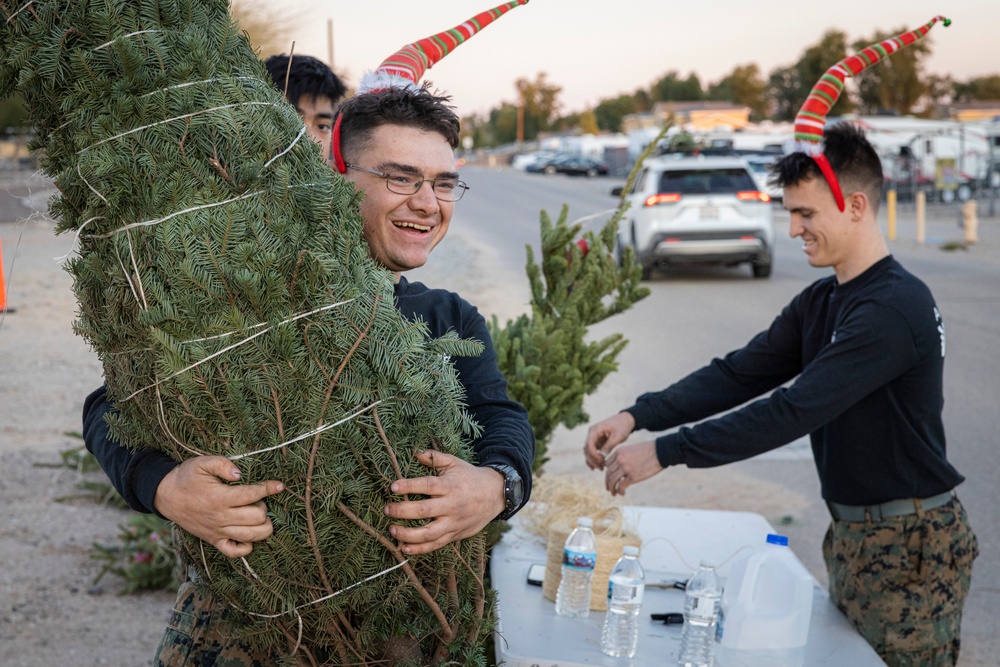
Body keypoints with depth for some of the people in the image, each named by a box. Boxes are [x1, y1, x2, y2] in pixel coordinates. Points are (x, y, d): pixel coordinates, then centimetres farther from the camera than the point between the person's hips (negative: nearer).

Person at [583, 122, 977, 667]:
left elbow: (794, 411, -29)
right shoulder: (819, 302, 7)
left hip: (910, 543, -8)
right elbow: (738, 374, 1)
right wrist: (638, 416, -13)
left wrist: (664, 453, -29)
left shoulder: (896, 306, -23)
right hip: (852, 533, 8)